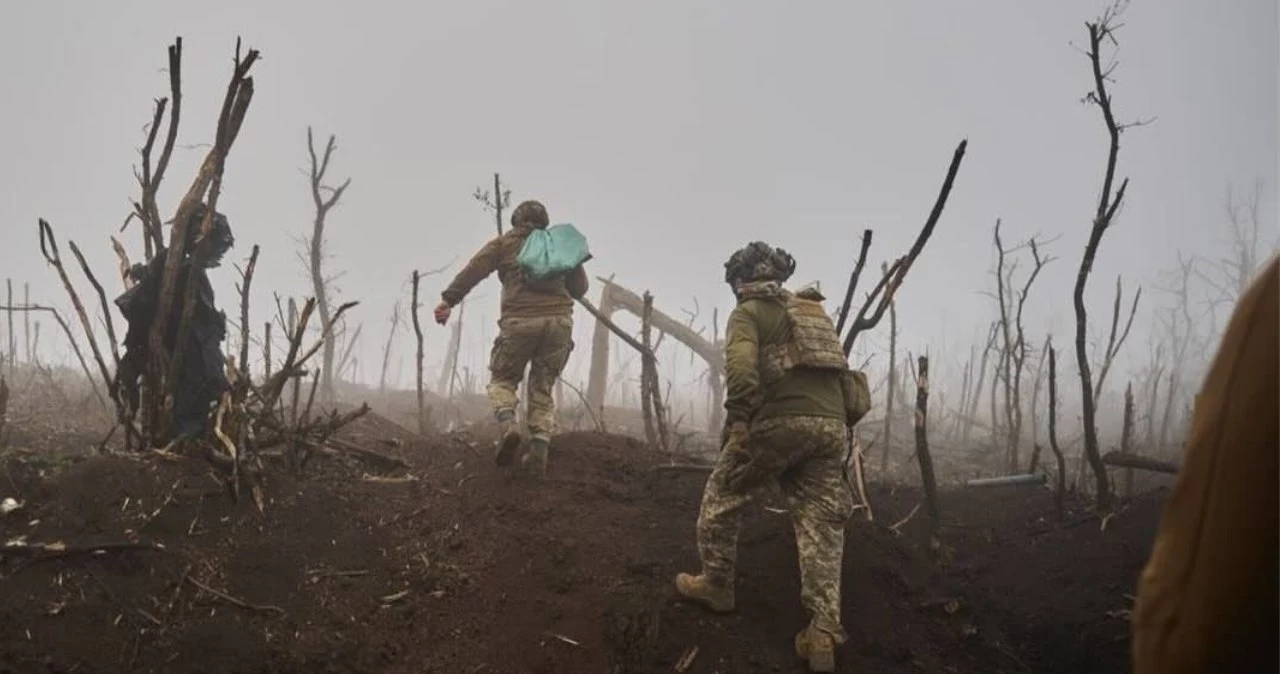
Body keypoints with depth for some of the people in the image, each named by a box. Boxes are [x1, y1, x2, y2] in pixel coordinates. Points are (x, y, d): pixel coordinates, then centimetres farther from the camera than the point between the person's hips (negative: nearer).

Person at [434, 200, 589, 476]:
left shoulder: (505, 242, 15)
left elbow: (474, 270, 1)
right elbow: (580, 288, 20)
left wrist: (448, 299, -5)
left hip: (519, 321, -2)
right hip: (559, 321, 2)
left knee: (502, 380, 15)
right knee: (542, 388, 13)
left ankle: (508, 425, -14)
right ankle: (539, 449, -5)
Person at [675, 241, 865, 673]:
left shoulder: (749, 312, 7)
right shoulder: (814, 312, 28)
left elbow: (742, 364, -14)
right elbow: (838, 368, 25)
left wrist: (738, 419, -20)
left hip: (779, 419, -6)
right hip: (831, 423, 6)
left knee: (722, 498, 15)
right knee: (821, 523, 3)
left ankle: (715, 585, 26)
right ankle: (824, 631, -5)